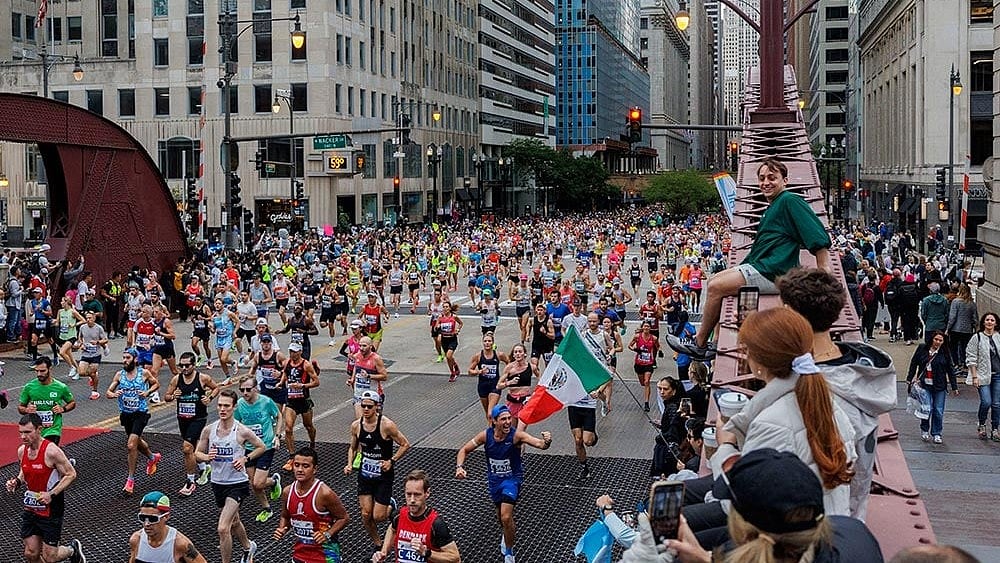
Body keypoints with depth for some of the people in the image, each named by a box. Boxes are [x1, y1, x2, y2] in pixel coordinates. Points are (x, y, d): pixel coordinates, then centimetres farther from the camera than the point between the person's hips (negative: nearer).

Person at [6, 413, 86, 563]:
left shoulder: (51, 451, -21)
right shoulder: (22, 451, 0)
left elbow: (71, 474, -15)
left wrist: (51, 494, -23)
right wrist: (16, 482, -3)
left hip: (51, 510, -6)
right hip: (30, 510, 6)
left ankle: (73, 549, 30)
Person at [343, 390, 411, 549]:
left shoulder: (387, 425, -18)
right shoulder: (356, 425, -4)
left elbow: (405, 445, -9)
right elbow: (353, 448, 13)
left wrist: (392, 461, -15)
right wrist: (350, 464, -2)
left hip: (383, 475, -4)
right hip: (365, 474, 4)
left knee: (378, 517, -4)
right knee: (366, 515, 2)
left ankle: (390, 505, 31)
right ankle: (378, 546, 24)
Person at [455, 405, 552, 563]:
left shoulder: (516, 435, -24)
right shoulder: (486, 435, -14)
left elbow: (540, 444, -37)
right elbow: (464, 450, -3)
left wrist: (546, 441, -60)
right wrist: (459, 467, -20)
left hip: (512, 478, -4)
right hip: (494, 479, 4)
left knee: (506, 517, -20)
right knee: (501, 517, 21)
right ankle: (507, 535, 56)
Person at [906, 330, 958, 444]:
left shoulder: (945, 353, 2)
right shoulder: (922, 349, 2)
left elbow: (950, 370, 6)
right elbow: (913, 364, 10)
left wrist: (954, 387, 7)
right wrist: (909, 380, 9)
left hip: (940, 387, 1)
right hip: (925, 385, -1)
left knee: (938, 411, 1)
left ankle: (936, 434, 16)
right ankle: (924, 431, 14)